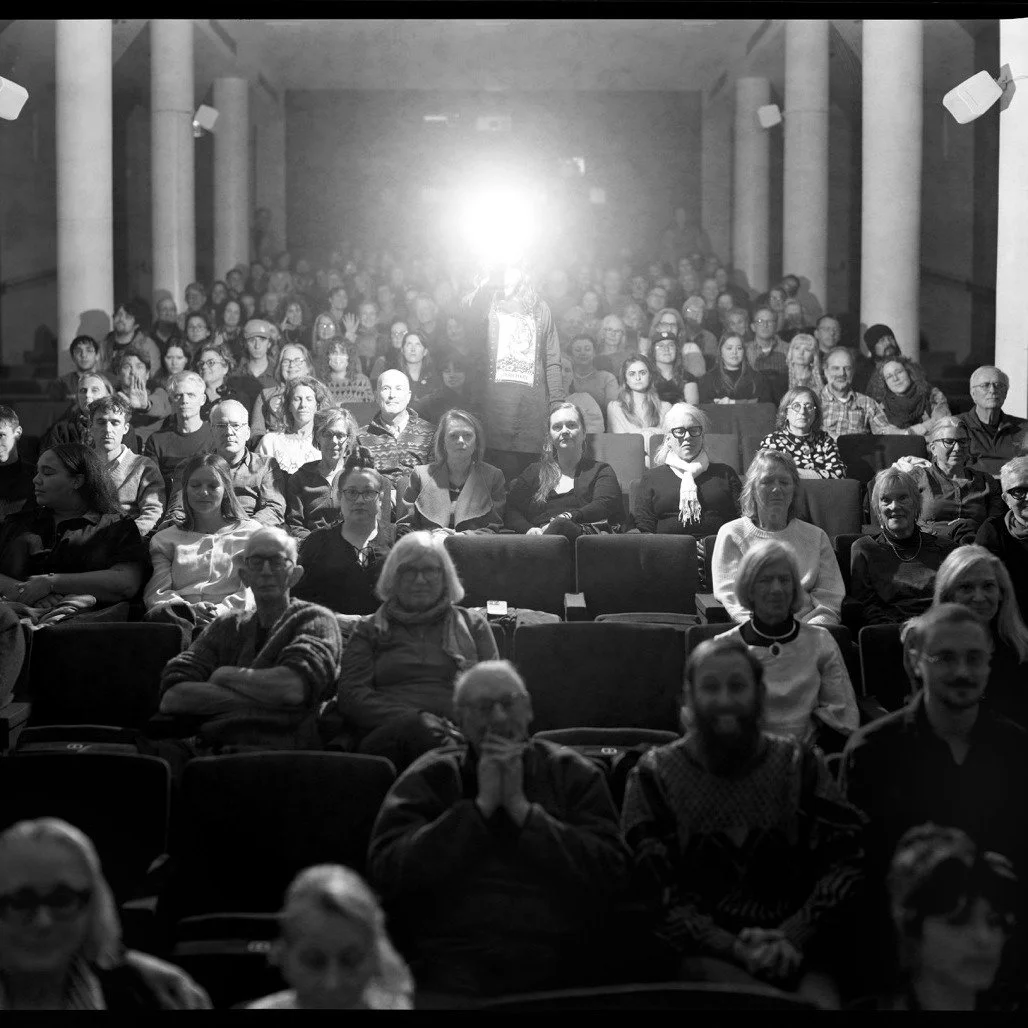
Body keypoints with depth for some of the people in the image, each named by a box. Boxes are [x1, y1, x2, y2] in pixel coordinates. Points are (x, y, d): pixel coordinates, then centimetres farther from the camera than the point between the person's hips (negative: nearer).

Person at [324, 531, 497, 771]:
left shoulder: (472, 624, 26)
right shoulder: (369, 629, 23)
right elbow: (350, 694, 8)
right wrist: (413, 718, -11)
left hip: (456, 735, -1)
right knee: (414, 729, -39)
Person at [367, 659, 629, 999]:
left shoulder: (575, 775, 11)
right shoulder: (427, 778, 11)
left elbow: (611, 872, -2)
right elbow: (387, 871, -4)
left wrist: (520, 807, -6)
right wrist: (481, 806, -5)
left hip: (556, 962, 1)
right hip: (453, 963, -1)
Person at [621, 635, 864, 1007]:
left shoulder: (799, 764, 10)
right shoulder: (654, 775, 4)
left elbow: (849, 861, 1)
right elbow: (656, 892, -3)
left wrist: (791, 937, -14)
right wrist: (735, 948, -17)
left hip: (795, 941, 1)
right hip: (703, 949, -1)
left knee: (819, 995, -30)